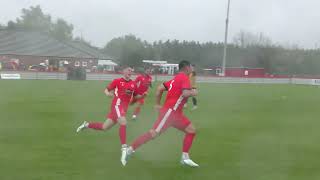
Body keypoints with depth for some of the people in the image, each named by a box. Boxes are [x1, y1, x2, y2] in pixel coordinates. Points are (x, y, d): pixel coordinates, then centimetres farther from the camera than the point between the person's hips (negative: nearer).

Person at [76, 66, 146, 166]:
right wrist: (108, 94, -15)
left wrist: (143, 95, 0)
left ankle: (86, 125, 36)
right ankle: (124, 149, -28)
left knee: (104, 127, 12)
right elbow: (106, 90, 7)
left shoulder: (133, 84, 11)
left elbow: (136, 96, 20)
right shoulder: (117, 81, -1)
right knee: (123, 123, -28)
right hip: (117, 104, -6)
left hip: (124, 107, 6)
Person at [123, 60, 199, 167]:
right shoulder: (184, 78, -9)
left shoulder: (175, 79, 18)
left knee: (191, 130, 9)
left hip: (176, 113, 10)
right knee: (154, 133, -10)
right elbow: (185, 93, -26)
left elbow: (160, 88, 18)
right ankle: (129, 150, -4)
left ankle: (185, 158, 9)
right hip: (170, 111, -10)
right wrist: (193, 93, -5)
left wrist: (158, 104, 20)